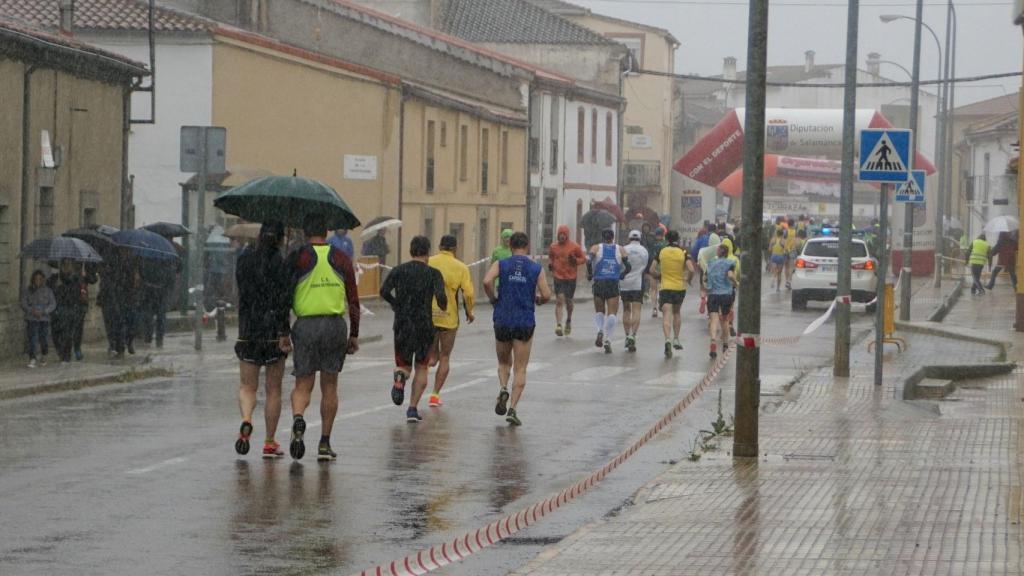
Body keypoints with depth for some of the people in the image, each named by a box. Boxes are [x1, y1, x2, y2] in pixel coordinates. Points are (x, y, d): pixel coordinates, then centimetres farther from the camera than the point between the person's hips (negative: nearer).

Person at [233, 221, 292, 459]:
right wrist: (284, 334, -14)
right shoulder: (281, 262, -8)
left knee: (247, 386, 11)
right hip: (274, 332, -2)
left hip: (248, 332, 2)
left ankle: (246, 421, -19)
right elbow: (284, 300, -14)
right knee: (274, 390, 8)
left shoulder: (244, 259, 4)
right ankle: (269, 443, 9)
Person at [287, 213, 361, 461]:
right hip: (335, 325, 2)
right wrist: (354, 334, 12)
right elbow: (353, 301, 5)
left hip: (306, 325, -2)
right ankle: (325, 444, 11)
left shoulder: (298, 257, -2)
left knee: (303, 385, 4)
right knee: (329, 387, 10)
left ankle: (298, 418, -27)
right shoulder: (341, 258, 5)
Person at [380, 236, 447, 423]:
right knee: (421, 368, 13)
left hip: (402, 325, 2)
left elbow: (384, 291, -8)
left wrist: (396, 304, 9)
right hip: (424, 324, -2)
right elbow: (440, 296, -17)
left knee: (403, 364, 16)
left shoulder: (398, 271, 4)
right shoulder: (433, 273, -3)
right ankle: (413, 408, 4)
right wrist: (444, 306, 6)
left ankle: (400, 376, -20)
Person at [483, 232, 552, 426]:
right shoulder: (536, 268, 1)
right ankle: (512, 409, -6)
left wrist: (493, 299, 0)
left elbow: (487, 281, -16)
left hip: (503, 320, 1)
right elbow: (546, 295, -5)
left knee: (504, 362, 21)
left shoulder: (501, 264, 1)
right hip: (526, 322, -1)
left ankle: (503, 389, -7)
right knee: (520, 369, 4)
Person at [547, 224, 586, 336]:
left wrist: (575, 260, -16)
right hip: (558, 277, 0)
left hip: (571, 278, 0)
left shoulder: (574, 246, -3)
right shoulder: (553, 246, 4)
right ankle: (559, 325, -17)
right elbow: (550, 257, 20)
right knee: (559, 300, -12)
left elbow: (583, 258, 3)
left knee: (569, 301, 10)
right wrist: (550, 264, -1)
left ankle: (569, 321, 37)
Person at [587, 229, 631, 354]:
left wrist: (589, 274, 2)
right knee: (612, 313, 2)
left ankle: (600, 330, -8)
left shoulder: (596, 248, 3)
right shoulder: (620, 249, 6)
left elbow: (589, 261, -13)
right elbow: (628, 267, 0)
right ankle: (607, 340, -10)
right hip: (614, 284, 0)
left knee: (599, 311, 18)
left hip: (599, 282, 0)